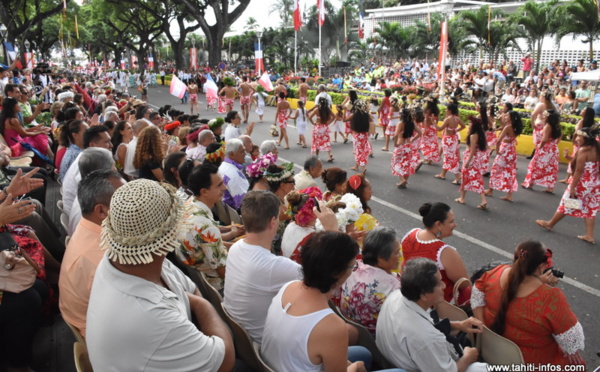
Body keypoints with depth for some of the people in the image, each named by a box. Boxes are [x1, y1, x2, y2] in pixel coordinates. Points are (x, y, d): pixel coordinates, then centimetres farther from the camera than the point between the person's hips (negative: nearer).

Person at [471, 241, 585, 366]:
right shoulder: (551, 298, -33)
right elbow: (571, 336, -22)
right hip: (529, 360, -6)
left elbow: (477, 296, -4)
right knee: (573, 364, 23)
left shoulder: (497, 273, -18)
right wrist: (573, 352, -3)